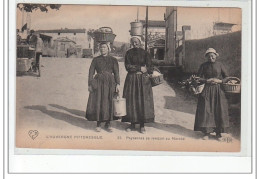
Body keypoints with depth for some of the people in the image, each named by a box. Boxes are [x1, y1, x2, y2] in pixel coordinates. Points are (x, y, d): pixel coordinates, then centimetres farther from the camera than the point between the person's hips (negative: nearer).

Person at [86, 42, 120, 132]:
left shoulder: (113, 60, 7)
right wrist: (90, 84, -3)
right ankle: (98, 124, 6)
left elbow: (116, 73, 3)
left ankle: (108, 124, 12)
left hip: (110, 83, 0)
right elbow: (91, 72, 5)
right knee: (97, 103, -3)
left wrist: (117, 84, -7)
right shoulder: (96, 60, 7)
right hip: (98, 83, 0)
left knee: (109, 103, 1)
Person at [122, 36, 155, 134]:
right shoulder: (129, 53, 5)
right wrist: (140, 68, -10)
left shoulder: (145, 53, 4)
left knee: (143, 101, -4)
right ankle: (132, 124, 7)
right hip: (131, 80, 1)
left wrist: (134, 68, -8)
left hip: (143, 80, -1)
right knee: (131, 101, -1)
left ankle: (142, 125, 1)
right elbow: (128, 66, -5)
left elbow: (150, 68, -1)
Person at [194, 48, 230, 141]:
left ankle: (218, 133, 7)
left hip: (218, 91, 0)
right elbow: (198, 78, 3)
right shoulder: (204, 66, 2)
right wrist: (206, 80, -13)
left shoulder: (220, 65, 1)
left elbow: (227, 77, 5)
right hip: (206, 91, 0)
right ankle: (206, 132, 3)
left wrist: (219, 81, -12)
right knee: (206, 111, -3)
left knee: (219, 111, -2)